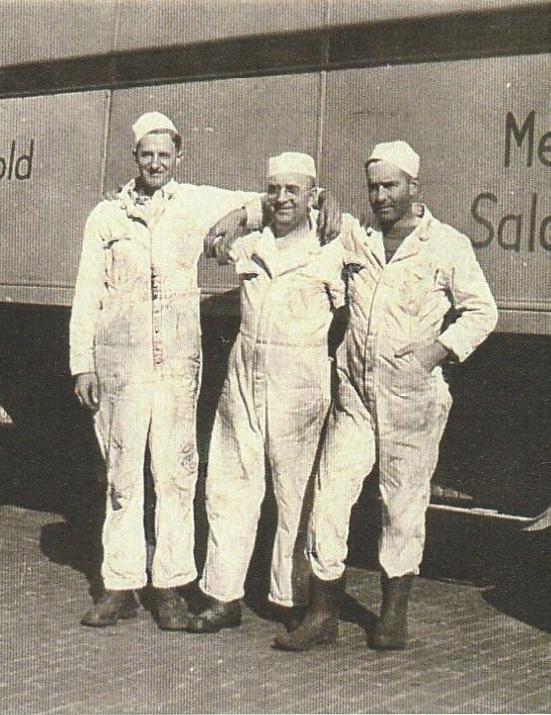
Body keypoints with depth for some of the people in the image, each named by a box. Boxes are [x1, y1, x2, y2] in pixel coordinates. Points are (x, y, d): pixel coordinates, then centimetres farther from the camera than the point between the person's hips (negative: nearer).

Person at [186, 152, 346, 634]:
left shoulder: (329, 253, -3)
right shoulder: (248, 248, 9)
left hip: (299, 383, -4)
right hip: (244, 376, 5)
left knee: (297, 493, 2)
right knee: (229, 485, 6)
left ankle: (292, 599, 15)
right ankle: (224, 598, 15)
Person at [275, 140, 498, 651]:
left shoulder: (447, 246, 0)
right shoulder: (355, 239, 9)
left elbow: (482, 311, 4)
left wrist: (441, 348, -10)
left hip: (413, 397, -3)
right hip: (354, 392, 3)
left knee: (404, 502, 4)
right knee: (330, 492, -2)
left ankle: (394, 613, 19)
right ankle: (323, 614, 7)